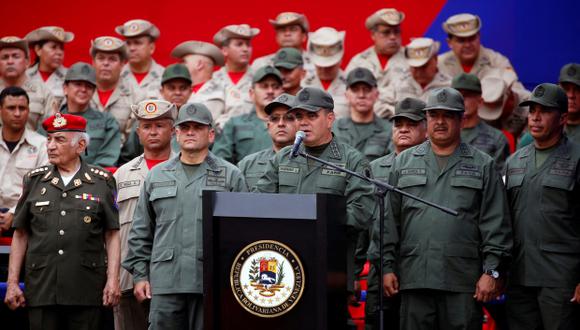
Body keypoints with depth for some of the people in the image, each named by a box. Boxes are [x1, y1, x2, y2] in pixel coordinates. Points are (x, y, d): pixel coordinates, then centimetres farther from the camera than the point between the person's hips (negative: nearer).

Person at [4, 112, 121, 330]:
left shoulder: (102, 182, 6)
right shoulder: (34, 180, 11)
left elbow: (112, 236, 5)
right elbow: (20, 235, 12)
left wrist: (113, 280, -5)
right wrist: (12, 283, 6)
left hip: (87, 291, -1)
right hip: (41, 288, 1)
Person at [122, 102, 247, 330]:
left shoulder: (231, 176, 7)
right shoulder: (156, 176, 15)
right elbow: (141, 232, 15)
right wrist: (139, 274, 8)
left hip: (213, 285, -2)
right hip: (165, 282, 2)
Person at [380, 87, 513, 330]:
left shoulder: (482, 165, 9)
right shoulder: (403, 163, 15)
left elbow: (495, 225, 4)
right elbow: (389, 221, 13)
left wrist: (492, 271, -5)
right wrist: (387, 267, 5)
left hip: (464, 282, -2)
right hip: (414, 280, 2)